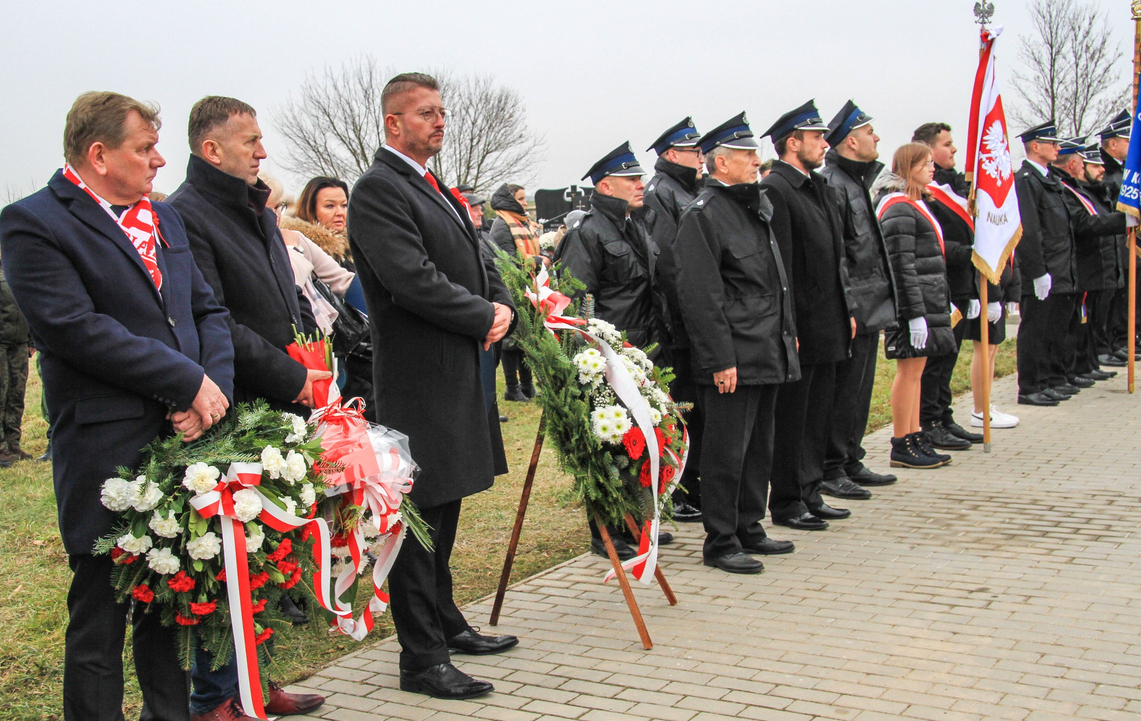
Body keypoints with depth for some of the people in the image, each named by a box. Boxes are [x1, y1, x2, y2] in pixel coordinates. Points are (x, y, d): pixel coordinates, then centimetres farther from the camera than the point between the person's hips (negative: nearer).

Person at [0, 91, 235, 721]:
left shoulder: (162, 215, 18)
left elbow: (207, 310, 16)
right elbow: (76, 329, -17)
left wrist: (214, 389, -4)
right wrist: (190, 382, -14)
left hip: (186, 439, 7)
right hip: (108, 454, -6)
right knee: (101, 617, 3)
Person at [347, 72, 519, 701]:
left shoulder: (436, 192, 19)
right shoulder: (378, 189, -12)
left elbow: (476, 265, 22)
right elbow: (413, 280, -22)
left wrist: (503, 305, 2)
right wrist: (484, 318, -12)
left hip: (458, 376, 10)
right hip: (418, 382, -10)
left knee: (444, 511, 20)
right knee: (419, 518, -4)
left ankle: (445, 623, 34)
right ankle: (422, 660, 3)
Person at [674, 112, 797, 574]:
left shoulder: (756, 206, 17)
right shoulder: (703, 214, -12)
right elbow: (700, 296, -17)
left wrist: (787, 333, 19)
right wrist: (720, 359, -19)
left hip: (768, 355, 9)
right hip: (734, 359, -9)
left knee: (758, 446, 15)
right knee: (727, 451, -3)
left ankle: (749, 528, 27)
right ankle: (720, 543, 6)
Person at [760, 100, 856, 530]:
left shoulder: (820, 187, 16)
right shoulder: (774, 191, -14)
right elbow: (777, 266, -19)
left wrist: (847, 312, 16)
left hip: (828, 328, 9)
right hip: (799, 330, -9)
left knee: (819, 414, 15)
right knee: (791, 418, 0)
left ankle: (810, 493, 25)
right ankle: (787, 503, 10)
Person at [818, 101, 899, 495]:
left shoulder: (858, 181, 17)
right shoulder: (831, 185, -15)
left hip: (870, 308, 10)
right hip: (852, 310, -10)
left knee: (859, 390, 15)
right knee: (842, 392, -4)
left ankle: (851, 463, 25)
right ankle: (830, 471, 4)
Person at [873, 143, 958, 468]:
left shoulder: (916, 204, 18)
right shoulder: (898, 208, -14)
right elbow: (902, 266, -20)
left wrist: (943, 304, 21)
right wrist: (916, 314, -22)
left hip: (928, 304, 10)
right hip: (912, 306, -10)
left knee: (915, 370, 13)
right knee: (909, 370, -5)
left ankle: (915, 438, 19)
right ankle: (901, 446, 1)